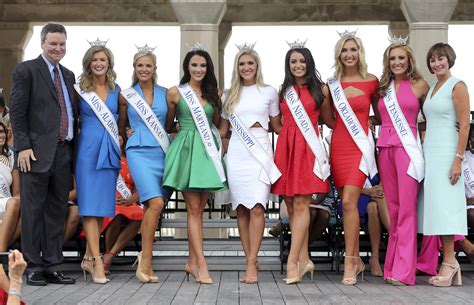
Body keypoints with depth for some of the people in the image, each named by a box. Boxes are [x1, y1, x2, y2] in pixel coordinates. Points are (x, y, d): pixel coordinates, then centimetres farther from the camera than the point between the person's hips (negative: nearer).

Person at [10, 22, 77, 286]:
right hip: (37, 152, -6)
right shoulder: (26, 70, 0)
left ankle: (52, 266, 14)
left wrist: (73, 149, 10)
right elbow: (17, 112, -6)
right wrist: (23, 146, -13)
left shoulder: (68, 75, 18)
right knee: (34, 210, 0)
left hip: (64, 152, 6)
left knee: (57, 211, 8)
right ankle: (33, 267, 8)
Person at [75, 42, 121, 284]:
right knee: (89, 205, -9)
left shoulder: (116, 90, 10)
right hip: (87, 148, -3)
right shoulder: (79, 89, 2)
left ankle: (88, 258, 15)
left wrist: (121, 136, 7)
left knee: (103, 204, 4)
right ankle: (97, 260, -10)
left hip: (109, 150, 3)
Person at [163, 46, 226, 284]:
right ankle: (201, 264, -10)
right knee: (194, 208, -8)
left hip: (207, 150, 4)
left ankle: (192, 262, 14)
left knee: (199, 208, 6)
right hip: (186, 149, -4)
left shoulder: (213, 93, 13)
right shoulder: (175, 93, 4)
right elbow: (168, 125, 12)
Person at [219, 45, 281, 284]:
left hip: (260, 150, -2)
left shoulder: (269, 92, 9)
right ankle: (251, 259, 8)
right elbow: (222, 129, 19)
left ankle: (251, 263, -13)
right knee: (241, 208, 0)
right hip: (236, 152, 3)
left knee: (257, 207, -13)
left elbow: (277, 126, 14)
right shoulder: (230, 95, 15)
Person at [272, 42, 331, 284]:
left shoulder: (320, 89, 7)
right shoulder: (284, 90, 16)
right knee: (291, 205, 3)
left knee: (300, 203, -10)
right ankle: (304, 259, 11)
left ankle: (293, 262, -11)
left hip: (308, 147, -4)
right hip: (286, 146, 4)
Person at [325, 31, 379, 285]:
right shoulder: (332, 84, 9)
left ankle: (349, 262, -9)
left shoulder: (371, 82, 2)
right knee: (348, 203, 7)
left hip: (360, 146, -3)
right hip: (338, 146, 4)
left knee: (349, 201, -16)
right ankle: (357, 259, 18)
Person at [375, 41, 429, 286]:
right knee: (393, 208, 6)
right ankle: (392, 264, 10)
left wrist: (421, 131, -2)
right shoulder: (383, 87, 15)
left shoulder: (419, 85, 4)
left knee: (406, 208, -9)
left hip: (408, 146, -4)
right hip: (385, 147, 4)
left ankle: (403, 270, -9)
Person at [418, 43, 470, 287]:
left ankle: (449, 262, -5)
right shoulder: (431, 88, 17)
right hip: (429, 153, 7)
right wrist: (423, 154, 9)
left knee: (444, 205, -10)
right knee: (434, 205, 3)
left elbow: (465, 125, -11)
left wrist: (458, 159, -17)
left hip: (446, 153, -7)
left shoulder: (457, 87, -5)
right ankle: (449, 263, 7)